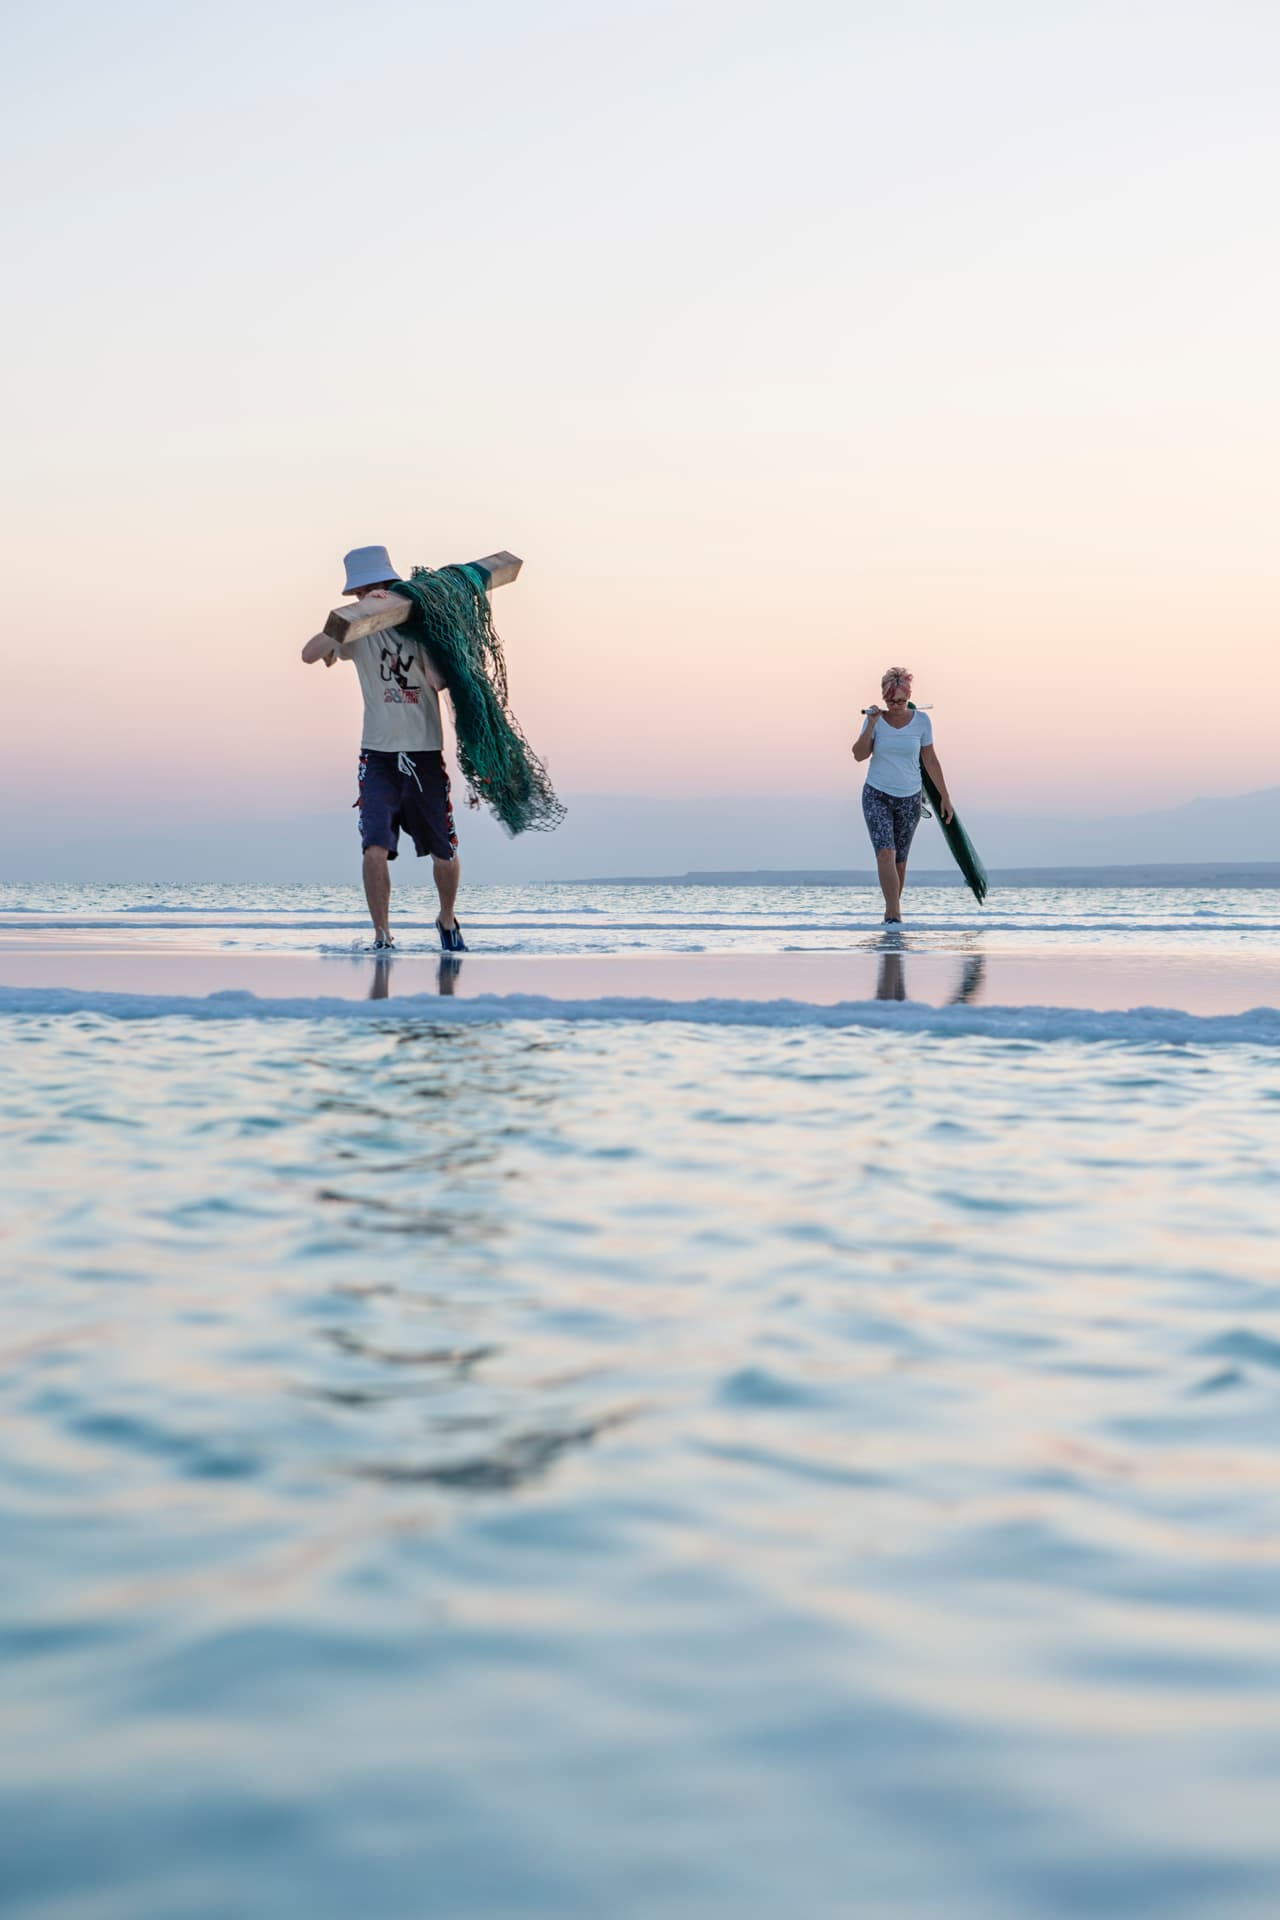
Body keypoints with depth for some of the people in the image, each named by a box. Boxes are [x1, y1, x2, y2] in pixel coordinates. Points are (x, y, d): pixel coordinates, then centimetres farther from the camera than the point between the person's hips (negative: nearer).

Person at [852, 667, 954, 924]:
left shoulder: (921, 720, -2)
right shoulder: (876, 719, -3)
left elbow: (930, 760, 4)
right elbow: (859, 755, -11)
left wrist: (944, 796, 3)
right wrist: (871, 724, -20)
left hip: (909, 799, 2)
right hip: (877, 796, -2)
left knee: (900, 859, 8)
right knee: (885, 853, -18)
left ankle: (891, 911, 22)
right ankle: (894, 915, -22)